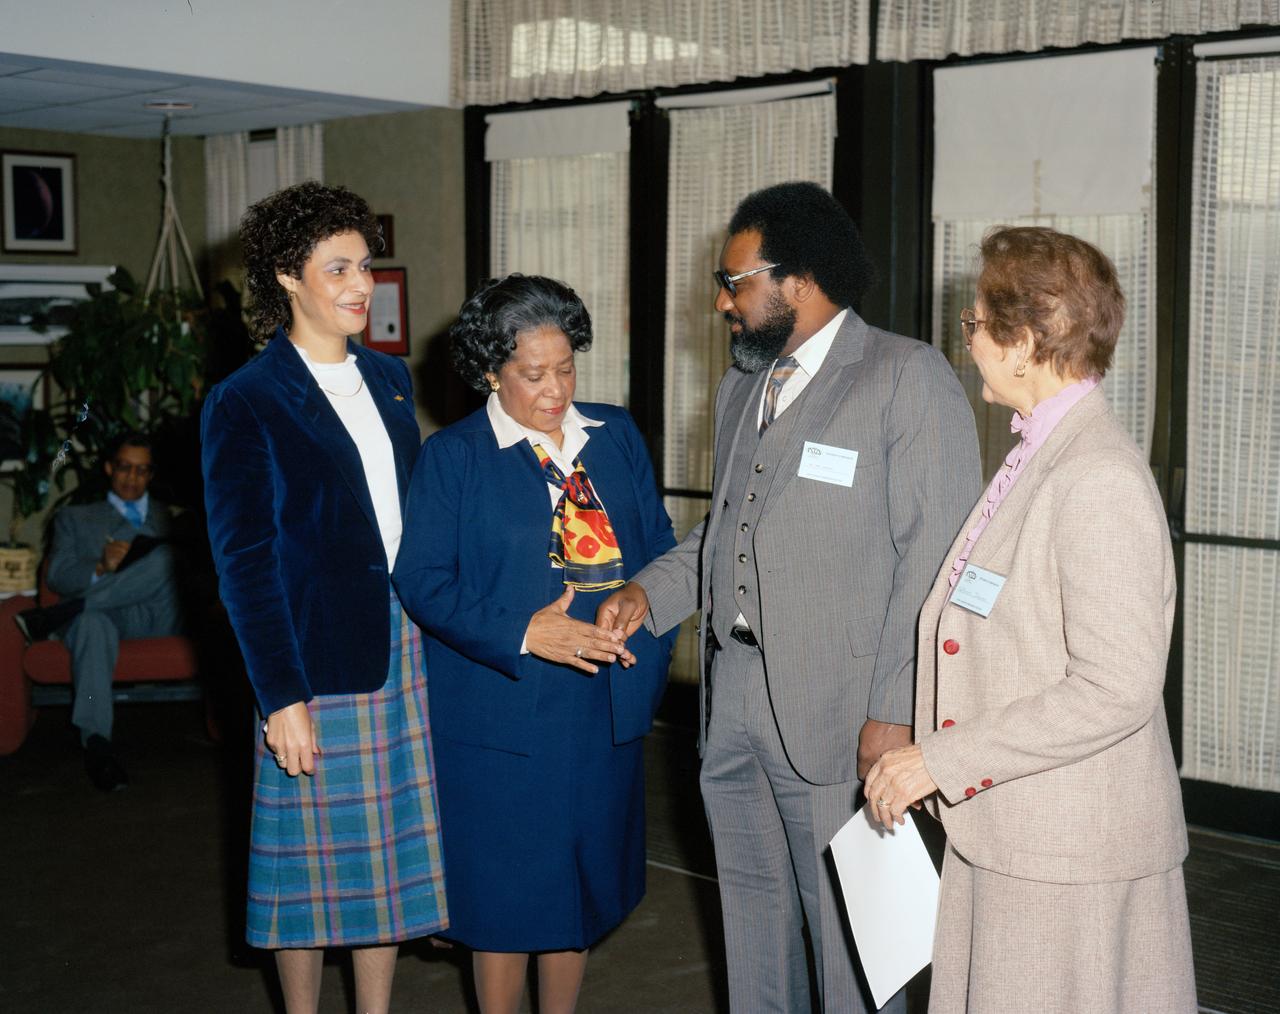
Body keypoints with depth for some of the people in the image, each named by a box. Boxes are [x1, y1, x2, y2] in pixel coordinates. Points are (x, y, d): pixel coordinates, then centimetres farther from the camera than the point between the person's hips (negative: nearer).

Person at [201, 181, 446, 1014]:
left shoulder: (390, 378, 11)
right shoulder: (244, 403, -7)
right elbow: (244, 562, -9)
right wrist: (281, 697, -14)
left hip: (407, 651, 5)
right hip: (318, 661, -5)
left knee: (389, 858, 13)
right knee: (317, 867, 6)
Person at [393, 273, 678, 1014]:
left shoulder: (616, 436, 9)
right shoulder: (454, 457, -4)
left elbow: (659, 545, 11)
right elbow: (423, 579, -9)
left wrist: (651, 629, -5)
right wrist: (522, 634, -19)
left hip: (608, 702, 4)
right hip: (505, 711, -4)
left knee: (584, 878, 14)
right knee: (509, 891, 5)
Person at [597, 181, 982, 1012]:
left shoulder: (910, 378, -9)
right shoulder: (742, 388, 17)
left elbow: (935, 557, -15)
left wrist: (894, 712, -20)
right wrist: (650, 592, 6)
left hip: (835, 711, -7)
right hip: (734, 695, 8)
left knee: (845, 927, 1)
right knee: (752, 909, 19)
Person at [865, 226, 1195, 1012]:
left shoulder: (1100, 480, -20)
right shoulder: (1041, 455, 11)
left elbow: (1116, 689, -24)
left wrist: (945, 759, -20)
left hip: (1069, 859, -9)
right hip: (1002, 835, 9)